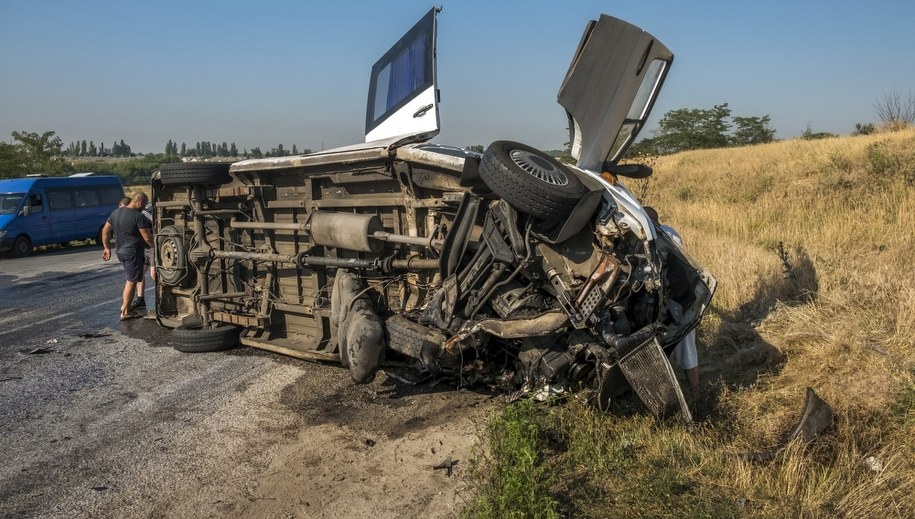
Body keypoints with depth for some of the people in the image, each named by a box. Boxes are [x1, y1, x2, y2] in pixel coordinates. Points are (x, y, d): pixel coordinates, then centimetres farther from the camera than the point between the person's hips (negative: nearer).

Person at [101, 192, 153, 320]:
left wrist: (107, 248, 20)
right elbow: (148, 238, -18)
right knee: (132, 281, 0)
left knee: (130, 278, 23)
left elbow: (105, 231, 14)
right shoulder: (138, 216, -17)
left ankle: (124, 305, 26)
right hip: (134, 252, -8)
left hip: (120, 251, 8)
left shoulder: (116, 212, 9)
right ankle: (125, 312, 3)